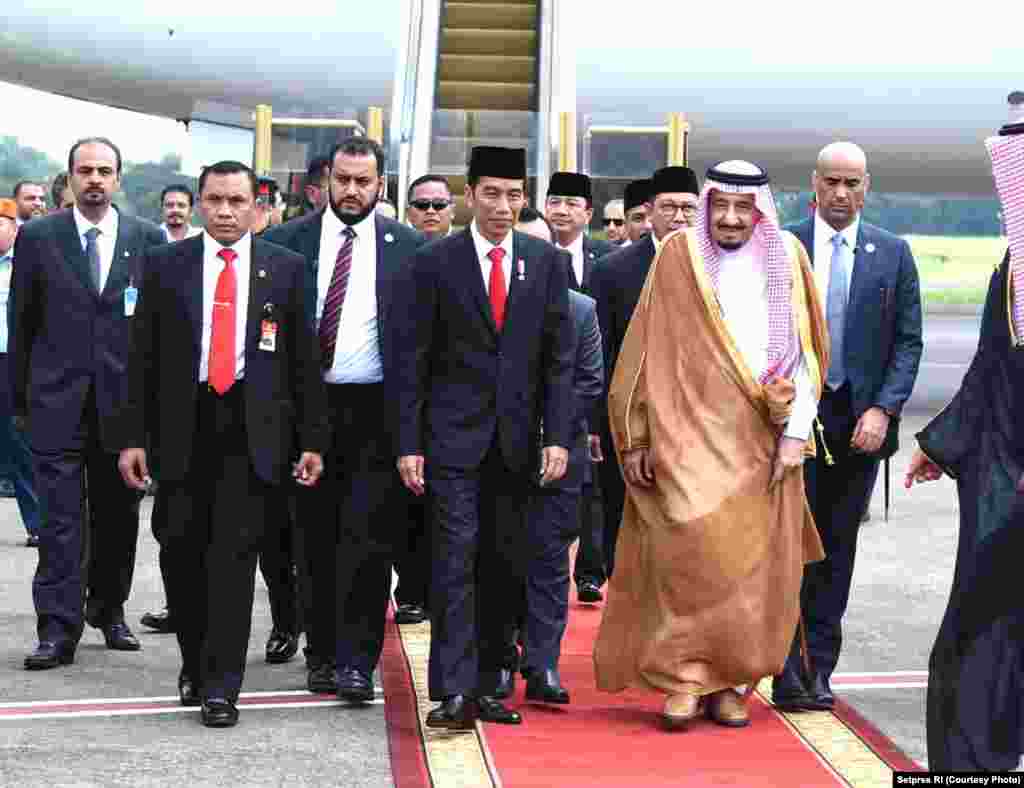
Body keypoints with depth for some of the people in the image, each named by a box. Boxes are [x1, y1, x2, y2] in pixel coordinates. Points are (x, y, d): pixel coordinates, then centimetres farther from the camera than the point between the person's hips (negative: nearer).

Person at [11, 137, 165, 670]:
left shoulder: (148, 239, 4)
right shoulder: (37, 236, 3)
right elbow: (21, 322, 6)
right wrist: (19, 396, 3)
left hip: (124, 400, 1)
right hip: (57, 400, -1)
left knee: (118, 514, 11)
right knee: (60, 517, -3)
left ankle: (109, 611, 27)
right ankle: (58, 630, -1)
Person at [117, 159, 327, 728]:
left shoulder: (286, 268, 4)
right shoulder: (165, 265, 5)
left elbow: (304, 359, 4)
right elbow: (142, 357, 5)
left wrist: (312, 440, 0)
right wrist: (133, 436, -1)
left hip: (253, 430, -1)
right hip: (182, 426, 1)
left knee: (235, 553, -3)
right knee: (183, 551, 7)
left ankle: (221, 685, 3)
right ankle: (195, 662, 28)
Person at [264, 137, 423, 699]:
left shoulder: (407, 247, 2)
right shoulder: (289, 240, 5)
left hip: (376, 411, -1)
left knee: (368, 540, -5)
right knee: (318, 539, 9)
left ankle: (357, 661, 2)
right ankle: (322, 653, 21)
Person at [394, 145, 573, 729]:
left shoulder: (548, 263, 6)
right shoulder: (435, 263, -1)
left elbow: (560, 358, 6)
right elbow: (411, 361, -1)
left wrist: (558, 437, -3)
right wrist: (409, 444, -6)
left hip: (518, 439, 3)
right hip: (454, 437, -3)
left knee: (506, 566, 7)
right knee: (456, 559, -8)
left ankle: (487, 684, 16)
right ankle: (455, 692, -6)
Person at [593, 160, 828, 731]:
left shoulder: (786, 257, 5)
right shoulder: (679, 256, 1)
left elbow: (806, 351, 6)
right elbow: (645, 352, 3)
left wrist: (795, 433, -2)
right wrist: (635, 440, 0)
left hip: (760, 442, 2)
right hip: (687, 435, -2)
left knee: (752, 564, 3)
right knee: (691, 551, -14)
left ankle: (727, 682, 14)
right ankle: (687, 678, -4)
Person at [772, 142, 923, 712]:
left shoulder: (893, 254, 6)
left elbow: (908, 340, 4)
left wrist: (883, 409, -8)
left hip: (860, 421, 2)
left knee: (838, 547, 8)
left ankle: (817, 668, 16)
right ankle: (789, 666, 2)